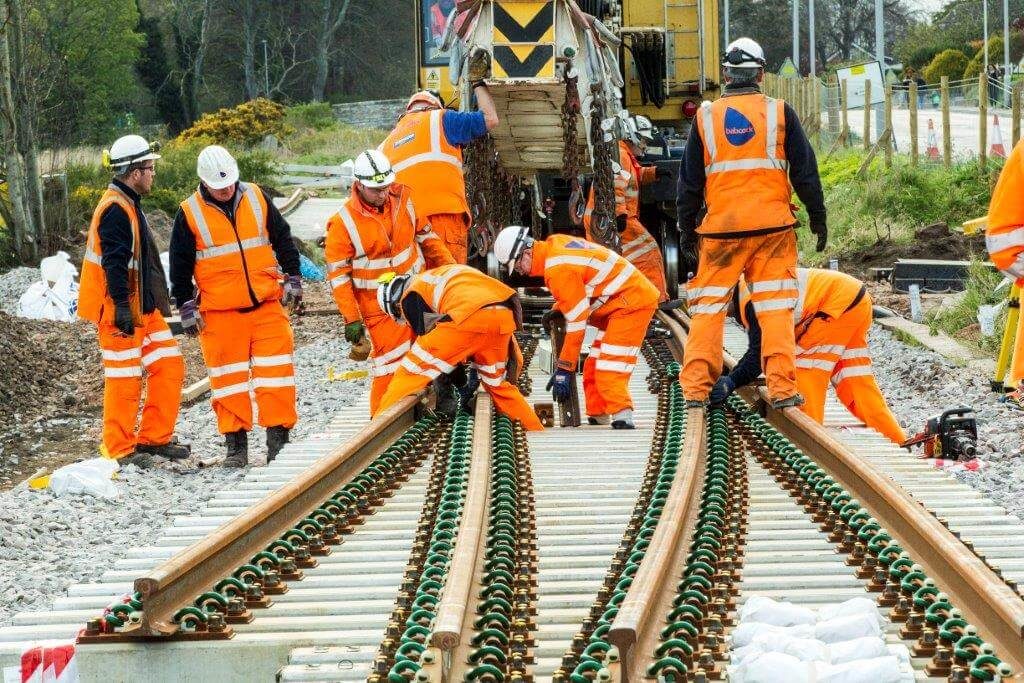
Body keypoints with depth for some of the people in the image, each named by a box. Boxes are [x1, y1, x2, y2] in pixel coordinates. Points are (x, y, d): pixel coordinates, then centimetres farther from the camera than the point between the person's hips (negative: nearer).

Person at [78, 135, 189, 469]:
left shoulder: (129, 205, 16)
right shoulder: (115, 210, -17)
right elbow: (114, 262, -24)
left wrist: (156, 301, 27)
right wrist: (122, 306, -27)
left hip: (144, 307, 10)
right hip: (121, 310, -10)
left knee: (169, 365, 10)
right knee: (125, 377, -4)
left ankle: (154, 438, 17)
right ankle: (120, 450, 4)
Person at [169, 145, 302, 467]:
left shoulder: (257, 198, 4)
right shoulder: (190, 214, -2)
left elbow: (283, 239, 13)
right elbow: (180, 267, 3)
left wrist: (292, 280, 10)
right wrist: (186, 309, 2)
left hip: (267, 305, 2)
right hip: (220, 313, -2)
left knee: (275, 370, -1)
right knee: (229, 378, 1)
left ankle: (279, 438, 6)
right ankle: (236, 444, 9)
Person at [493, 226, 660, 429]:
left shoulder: (558, 269, -24)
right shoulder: (554, 243, 3)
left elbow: (577, 323, -23)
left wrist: (564, 370, -18)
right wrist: (556, 311, 11)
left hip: (632, 302, -10)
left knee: (610, 368, -18)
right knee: (594, 367, 10)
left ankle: (622, 415, -24)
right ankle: (597, 415, 13)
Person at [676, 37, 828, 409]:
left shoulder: (706, 117, 4)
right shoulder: (779, 113, 1)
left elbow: (689, 179, 9)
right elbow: (805, 171, 4)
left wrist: (686, 228, 18)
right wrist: (817, 217, 14)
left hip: (721, 227, 1)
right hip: (773, 225, -1)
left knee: (707, 306, 7)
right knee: (775, 308, 3)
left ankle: (695, 387, 3)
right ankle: (782, 387, -2)